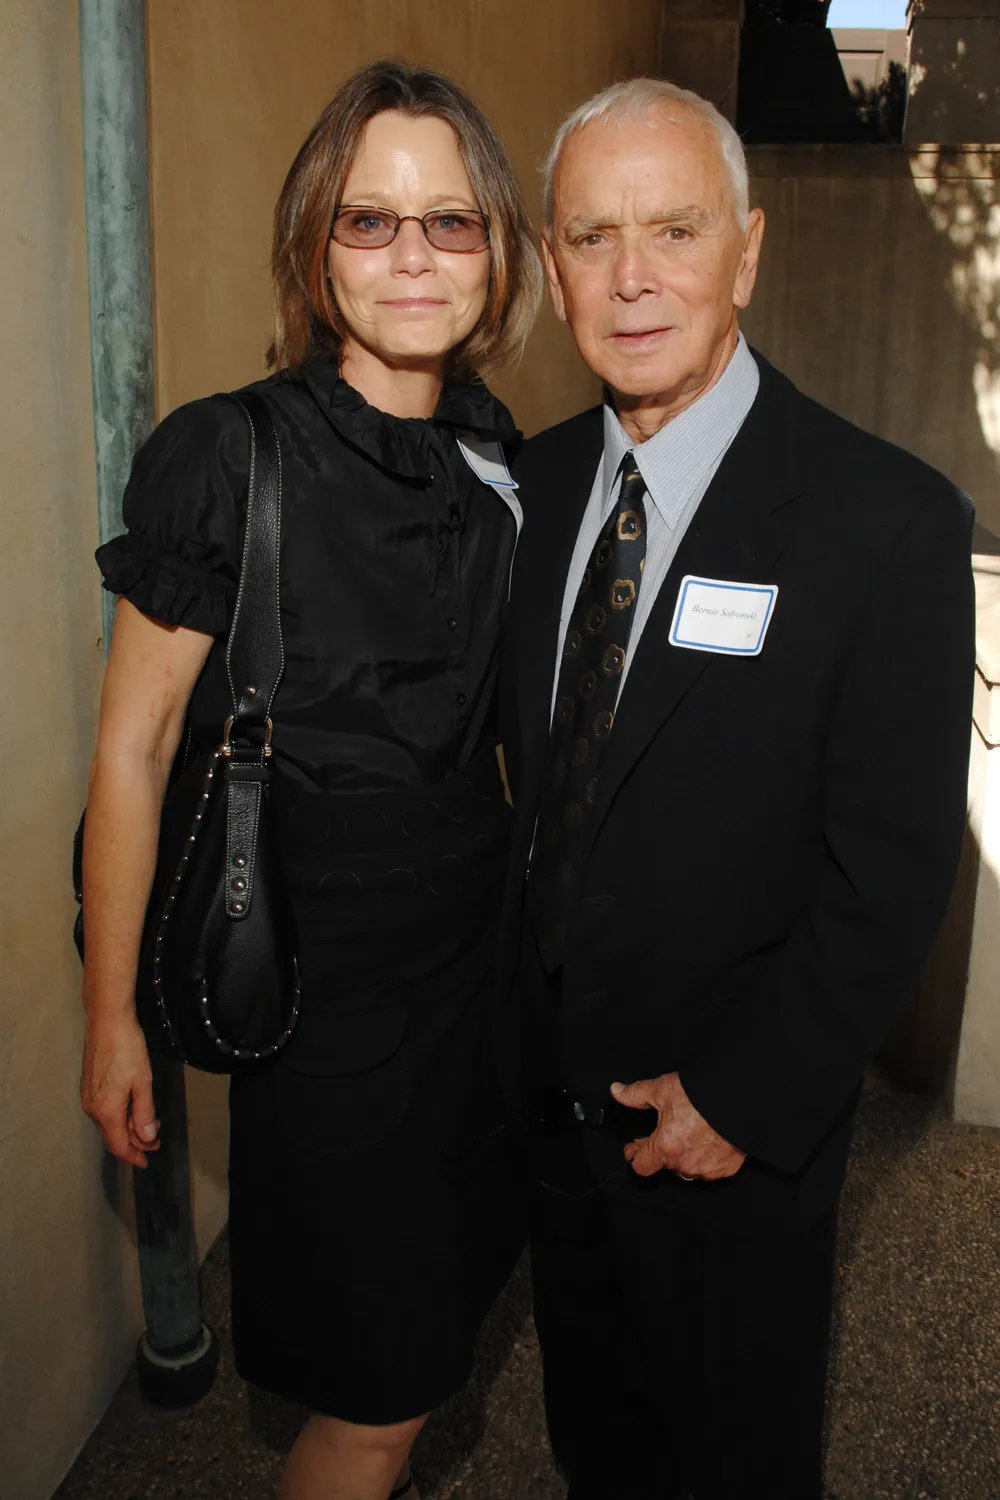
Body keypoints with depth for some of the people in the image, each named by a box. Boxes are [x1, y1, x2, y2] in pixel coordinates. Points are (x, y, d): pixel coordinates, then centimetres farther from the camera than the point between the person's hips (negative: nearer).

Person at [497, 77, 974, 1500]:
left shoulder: (889, 520, -19)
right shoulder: (535, 483, -1)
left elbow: (892, 869, -18)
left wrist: (741, 1098, -17)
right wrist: (513, 1001, 1)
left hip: (739, 1116, -4)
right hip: (551, 1079, 5)